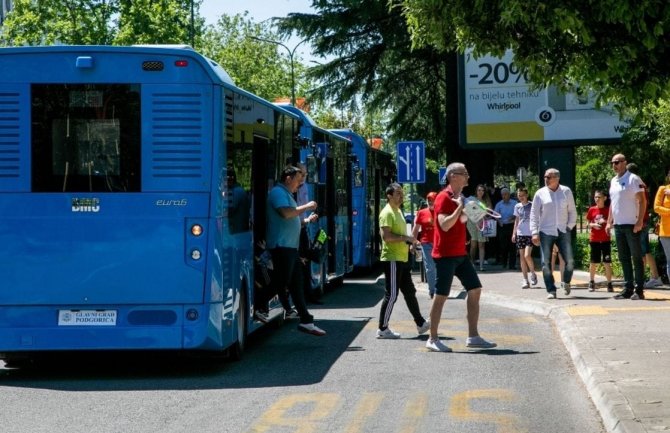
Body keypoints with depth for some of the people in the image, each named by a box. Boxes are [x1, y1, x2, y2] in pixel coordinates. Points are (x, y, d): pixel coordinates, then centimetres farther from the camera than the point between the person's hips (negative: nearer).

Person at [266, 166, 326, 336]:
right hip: (281, 245, -10)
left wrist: (306, 220, 14)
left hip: (290, 246, 10)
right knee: (280, 283, -10)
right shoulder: (278, 192, -9)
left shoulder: (287, 194, 22)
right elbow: (286, 213, -24)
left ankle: (306, 321, 13)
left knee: (296, 284, 10)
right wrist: (306, 207, -13)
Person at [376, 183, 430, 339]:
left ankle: (420, 324, 23)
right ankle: (383, 329, 0)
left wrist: (409, 242, 12)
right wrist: (406, 238, -21)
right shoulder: (387, 213, -14)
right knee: (391, 295, -6)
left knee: (410, 292, 15)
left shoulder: (398, 211, 18)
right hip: (392, 259, -10)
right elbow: (386, 236, -24)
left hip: (402, 258, 10)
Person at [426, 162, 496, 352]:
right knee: (441, 296, -5)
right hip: (445, 255, -9)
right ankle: (432, 340, 2)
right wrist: (460, 207, -24)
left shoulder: (458, 197, 15)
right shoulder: (444, 197, -13)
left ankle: (473, 336, 9)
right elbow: (444, 225, -25)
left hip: (460, 253, 9)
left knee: (475, 290, 5)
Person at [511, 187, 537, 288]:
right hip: (520, 234, 5)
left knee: (527, 255, -17)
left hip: (530, 234, -5)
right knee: (522, 257, 2)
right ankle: (525, 280, 5)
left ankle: (533, 274, 7)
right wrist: (514, 233, 12)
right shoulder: (517, 206, 10)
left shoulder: (532, 206, -3)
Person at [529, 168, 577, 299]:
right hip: (546, 233, 0)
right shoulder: (540, 193, 2)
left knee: (570, 261, -4)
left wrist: (569, 226, 3)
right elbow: (534, 214, 3)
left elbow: (572, 211, 12)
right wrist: (534, 232, -5)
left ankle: (565, 283, 23)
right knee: (546, 263, -4)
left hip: (563, 232, 1)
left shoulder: (566, 192, 5)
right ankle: (551, 290, 4)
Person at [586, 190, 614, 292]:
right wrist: (593, 225, -13)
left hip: (606, 239, -1)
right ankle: (591, 283, 15)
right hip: (594, 239, 1)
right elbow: (588, 223, 8)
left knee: (607, 263, -2)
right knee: (593, 262, 5)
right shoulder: (592, 210, 4)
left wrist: (606, 222, -15)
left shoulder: (608, 210, 1)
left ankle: (609, 284, 2)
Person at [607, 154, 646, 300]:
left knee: (636, 258, -3)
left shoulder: (633, 179, -8)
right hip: (618, 225, 7)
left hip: (632, 225, -7)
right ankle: (628, 289, 13)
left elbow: (642, 201, -11)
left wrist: (640, 222, -18)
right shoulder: (613, 181, 14)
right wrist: (609, 222, 15)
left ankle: (639, 290, -2)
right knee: (624, 259, 9)